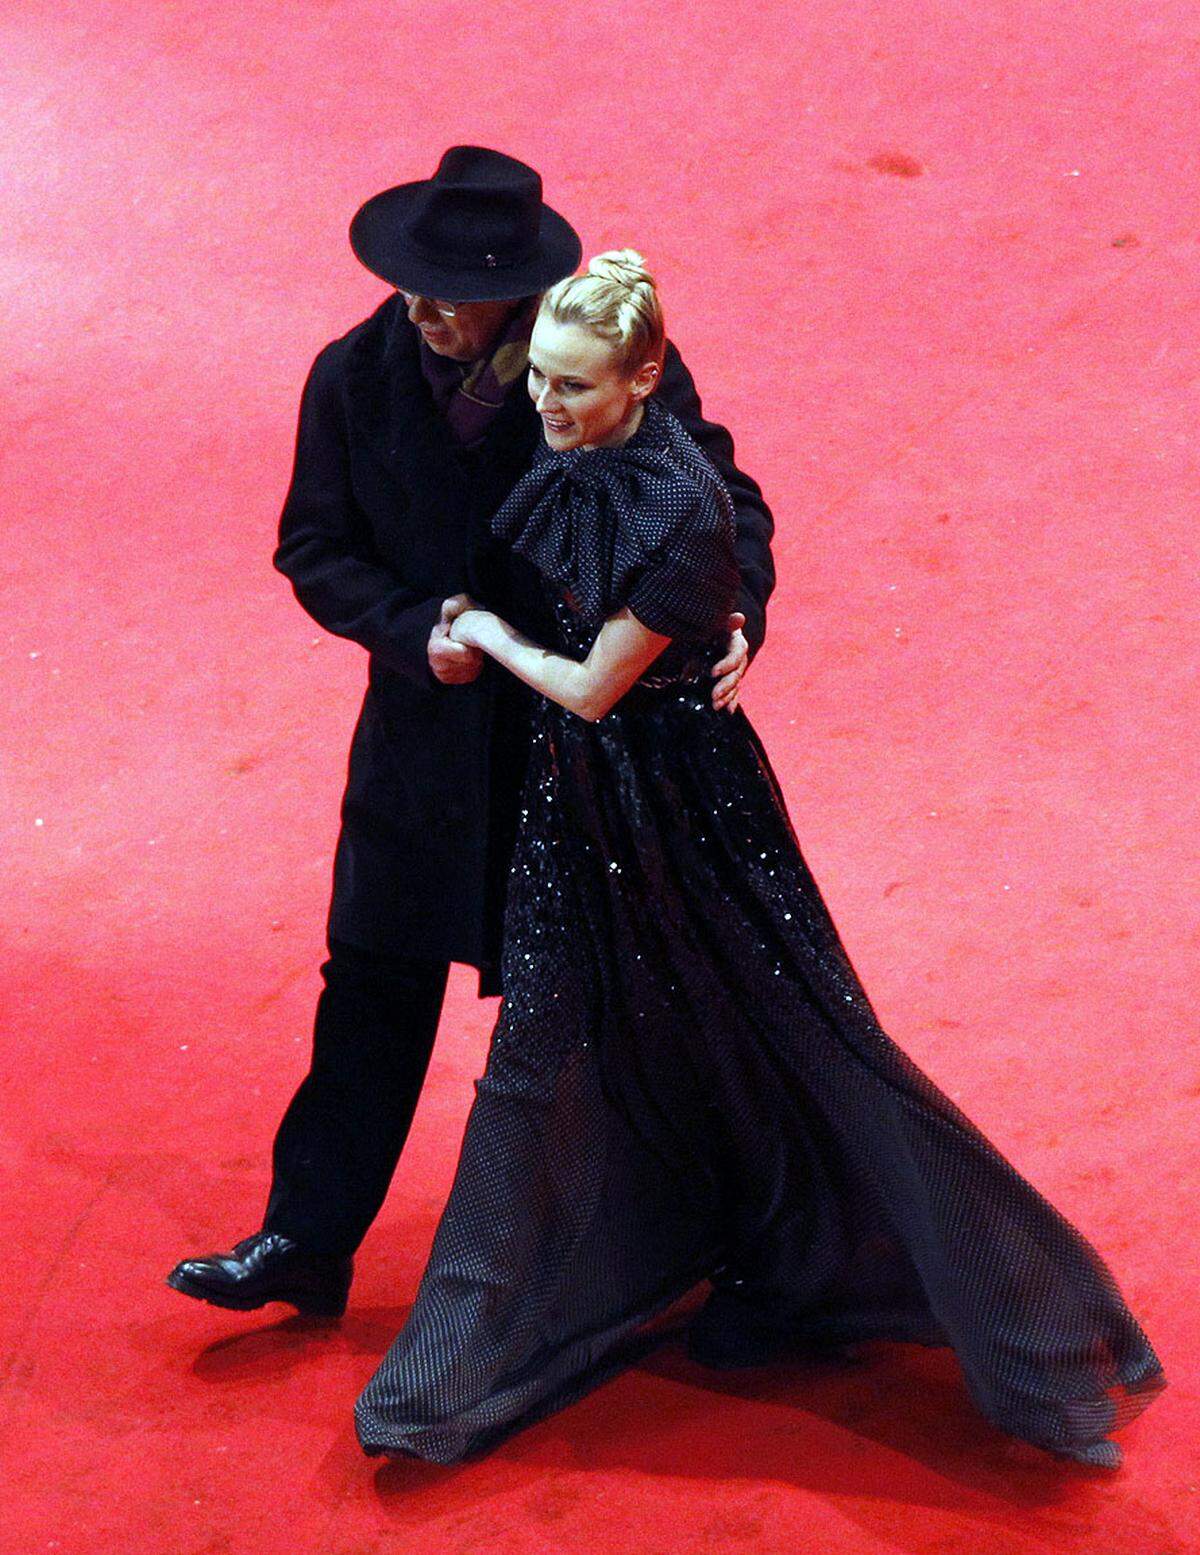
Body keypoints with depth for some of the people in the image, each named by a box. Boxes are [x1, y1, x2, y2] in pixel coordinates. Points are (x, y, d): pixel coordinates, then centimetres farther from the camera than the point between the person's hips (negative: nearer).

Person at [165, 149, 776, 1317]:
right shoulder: (356, 377, -10)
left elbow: (725, 498, -5)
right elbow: (314, 551, -3)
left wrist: (734, 609, -24)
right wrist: (417, 633, -18)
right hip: (430, 728, 1)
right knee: (375, 986, 7)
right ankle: (307, 1241, 17)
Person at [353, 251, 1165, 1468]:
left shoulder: (679, 513, -29)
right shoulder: (574, 457, -6)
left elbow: (592, 686, -20)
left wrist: (490, 638, -6)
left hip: (676, 804, -7)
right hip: (579, 794, 7)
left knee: (775, 1033, 2)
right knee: (550, 1049, 14)